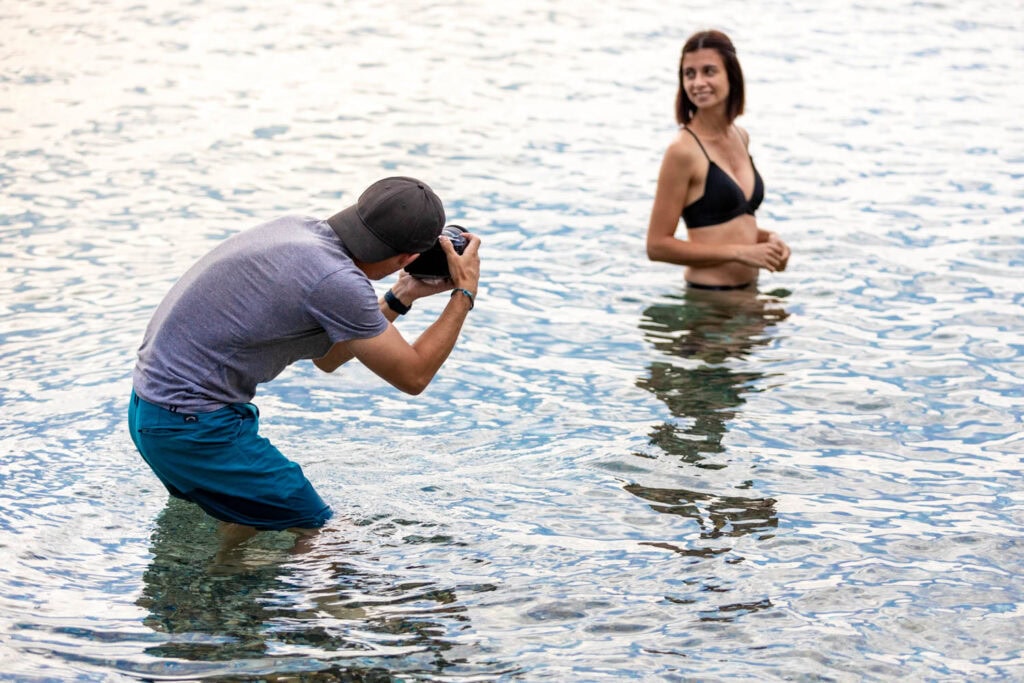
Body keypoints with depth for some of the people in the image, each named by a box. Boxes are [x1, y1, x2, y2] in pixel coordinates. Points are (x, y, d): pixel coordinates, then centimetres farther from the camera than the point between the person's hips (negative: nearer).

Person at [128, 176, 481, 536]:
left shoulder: (299, 226, 4)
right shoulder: (336, 280, -23)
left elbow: (327, 357, 17)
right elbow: (413, 375, -9)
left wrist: (403, 296, 14)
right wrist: (465, 293, 0)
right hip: (192, 422, -10)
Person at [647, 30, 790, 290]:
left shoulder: (741, 137, 9)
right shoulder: (683, 150, -13)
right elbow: (657, 245, -15)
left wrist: (767, 237, 2)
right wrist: (739, 253, -17)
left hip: (749, 290, 7)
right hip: (709, 297, -7)